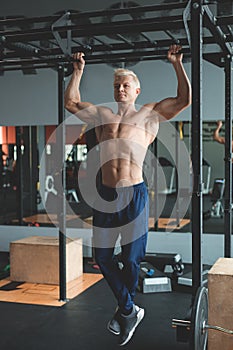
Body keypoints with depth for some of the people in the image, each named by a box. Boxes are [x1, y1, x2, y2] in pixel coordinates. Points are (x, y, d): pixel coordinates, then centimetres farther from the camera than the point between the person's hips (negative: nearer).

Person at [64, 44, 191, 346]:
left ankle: (124, 311, 28)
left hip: (135, 194, -4)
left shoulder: (149, 113, 8)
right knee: (102, 256, 6)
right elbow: (71, 102, 27)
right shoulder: (102, 114, 17)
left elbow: (184, 99, 2)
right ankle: (130, 310, 23)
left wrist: (177, 64, 2)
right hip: (106, 194, 4)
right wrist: (78, 70, 26)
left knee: (131, 258, 6)